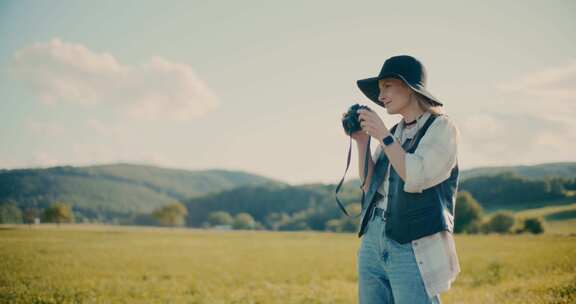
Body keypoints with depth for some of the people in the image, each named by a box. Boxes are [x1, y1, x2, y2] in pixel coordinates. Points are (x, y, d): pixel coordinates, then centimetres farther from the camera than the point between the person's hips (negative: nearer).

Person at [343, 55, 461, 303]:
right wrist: (361, 141, 7)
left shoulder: (442, 127, -3)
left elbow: (416, 178, -17)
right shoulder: (396, 132, 14)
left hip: (413, 248, -7)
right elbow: (369, 186, 16)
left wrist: (383, 136, -11)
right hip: (372, 241, 7)